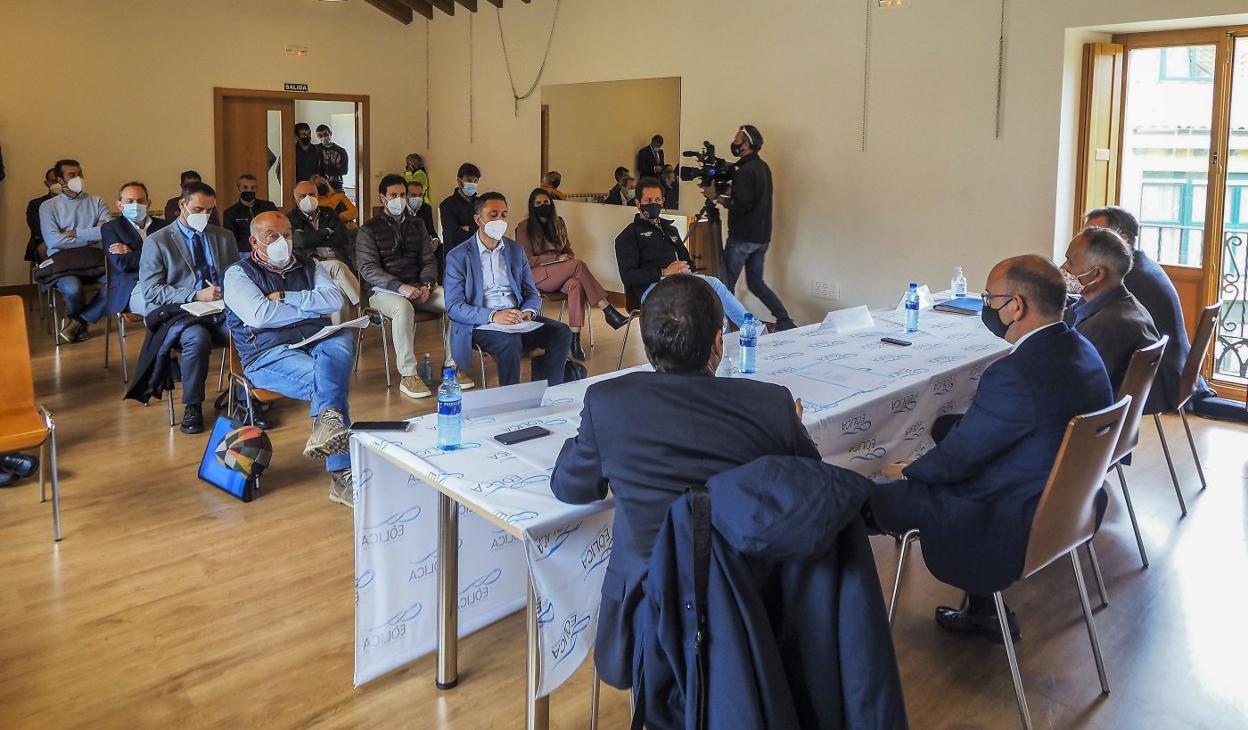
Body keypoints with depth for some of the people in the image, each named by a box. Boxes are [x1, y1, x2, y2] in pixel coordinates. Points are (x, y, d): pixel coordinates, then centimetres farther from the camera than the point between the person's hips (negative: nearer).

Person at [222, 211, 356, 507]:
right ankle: (342, 474, -38)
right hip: (271, 354, -4)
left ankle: (326, 423, -49)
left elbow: (335, 299, 2)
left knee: (342, 340, -34)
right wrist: (311, 309, -2)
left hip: (318, 343, 4)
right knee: (331, 380, -33)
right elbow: (259, 315, -11)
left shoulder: (307, 266, 21)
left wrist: (285, 298, -5)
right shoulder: (238, 273, 9)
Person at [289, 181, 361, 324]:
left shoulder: (328, 213, 22)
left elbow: (344, 237, 6)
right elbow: (301, 241, -7)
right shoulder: (292, 219, 13)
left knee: (342, 292, -31)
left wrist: (315, 239, 2)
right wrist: (327, 232, 4)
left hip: (339, 261, 3)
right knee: (337, 267, -35)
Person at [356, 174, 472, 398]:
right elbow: (368, 269, -7)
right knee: (403, 307, -39)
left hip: (417, 287, 4)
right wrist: (399, 287, -21)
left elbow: (428, 260, 14)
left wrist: (427, 285, -8)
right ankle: (408, 375, -33)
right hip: (384, 290, -4)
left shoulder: (417, 224, 18)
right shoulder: (369, 229, 4)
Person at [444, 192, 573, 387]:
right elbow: (454, 307, -8)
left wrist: (528, 312, -9)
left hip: (517, 318, 5)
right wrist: (493, 316, -23)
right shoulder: (457, 256, 0)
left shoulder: (516, 250, 15)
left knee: (561, 332, -19)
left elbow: (532, 294, 16)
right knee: (511, 342, -35)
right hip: (480, 323, -5)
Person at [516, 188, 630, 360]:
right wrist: (556, 258, -12)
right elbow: (528, 260, -4)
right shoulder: (524, 228, 2)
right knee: (579, 265, -31)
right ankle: (608, 311, -36)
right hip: (538, 276, -4)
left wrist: (570, 257, -1)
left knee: (576, 285, -35)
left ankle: (575, 338, -42)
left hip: (561, 274, 4)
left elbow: (568, 249, 24)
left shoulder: (558, 223, 18)